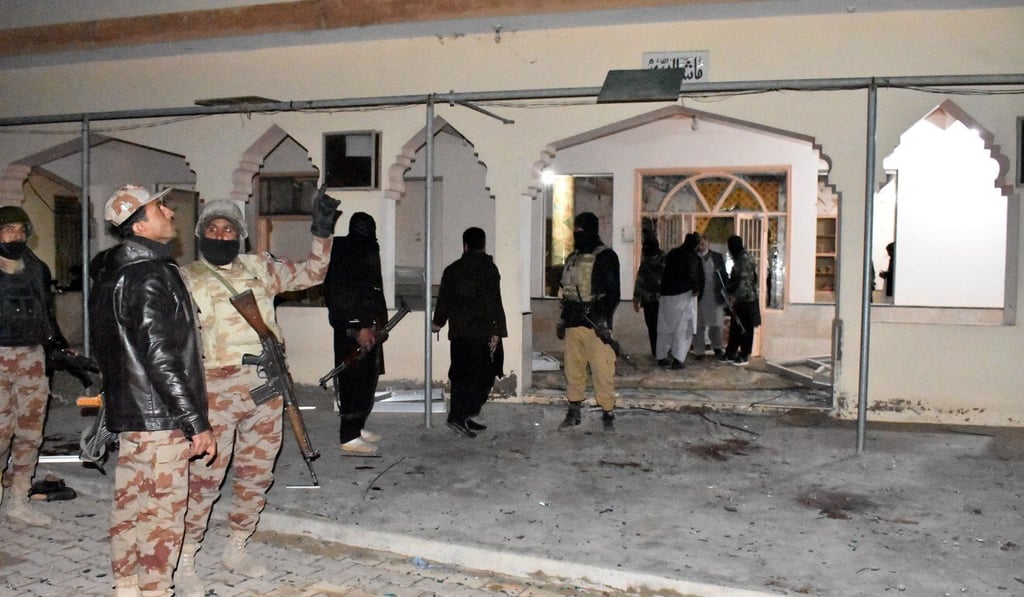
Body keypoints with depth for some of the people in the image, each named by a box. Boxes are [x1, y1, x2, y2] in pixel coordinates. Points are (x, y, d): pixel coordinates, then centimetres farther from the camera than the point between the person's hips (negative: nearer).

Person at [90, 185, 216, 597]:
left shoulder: (111, 271, 11)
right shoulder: (152, 276, -19)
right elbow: (162, 357, -23)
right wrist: (197, 422, -20)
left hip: (127, 410, 10)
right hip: (160, 415, -10)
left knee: (130, 504, 18)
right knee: (164, 509, 1)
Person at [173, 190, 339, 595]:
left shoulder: (259, 269, 11)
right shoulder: (187, 278, 1)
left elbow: (311, 274, 14)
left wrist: (322, 231, 4)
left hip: (267, 387, 5)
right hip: (217, 390, -4)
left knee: (256, 474, 13)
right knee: (205, 478, -3)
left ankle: (236, 550, 30)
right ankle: (184, 563, 13)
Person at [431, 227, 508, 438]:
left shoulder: (452, 269, 8)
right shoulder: (488, 268, -5)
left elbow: (443, 299, 15)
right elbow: (494, 302, -10)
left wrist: (438, 322, 31)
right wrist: (496, 331, -7)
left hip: (457, 332, 5)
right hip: (481, 332, -5)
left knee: (460, 375, 13)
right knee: (483, 375, 0)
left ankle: (461, 417, 17)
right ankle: (462, 416, -10)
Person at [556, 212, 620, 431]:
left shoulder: (605, 256, -5)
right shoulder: (572, 258, 17)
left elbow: (613, 292, -10)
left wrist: (604, 320, -17)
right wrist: (562, 319, 20)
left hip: (595, 325, -6)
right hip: (573, 323, 7)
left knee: (602, 371, -5)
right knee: (572, 370, 10)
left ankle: (608, 413, 6)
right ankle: (573, 412, 20)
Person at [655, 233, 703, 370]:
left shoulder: (672, 253, 9)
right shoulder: (692, 257, -10)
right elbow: (692, 275, -22)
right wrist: (696, 289, -9)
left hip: (666, 294, 6)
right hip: (684, 295, -6)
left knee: (665, 327, 13)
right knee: (683, 328, -1)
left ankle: (662, 356, 19)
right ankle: (678, 359, -9)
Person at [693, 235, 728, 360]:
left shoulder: (718, 257, 3)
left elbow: (724, 275, 6)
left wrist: (726, 292, 0)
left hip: (715, 297, 1)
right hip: (698, 297, -1)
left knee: (716, 324, 10)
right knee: (699, 326, 5)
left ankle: (717, 347, 32)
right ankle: (699, 351, 14)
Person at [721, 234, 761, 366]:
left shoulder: (745, 259, -15)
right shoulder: (738, 258, 14)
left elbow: (744, 280, -21)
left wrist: (735, 295, -23)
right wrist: (729, 291, 15)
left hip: (746, 299, -9)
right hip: (739, 299, 9)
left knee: (745, 328, -1)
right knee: (734, 327, 12)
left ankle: (744, 356, 5)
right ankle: (731, 353, 18)